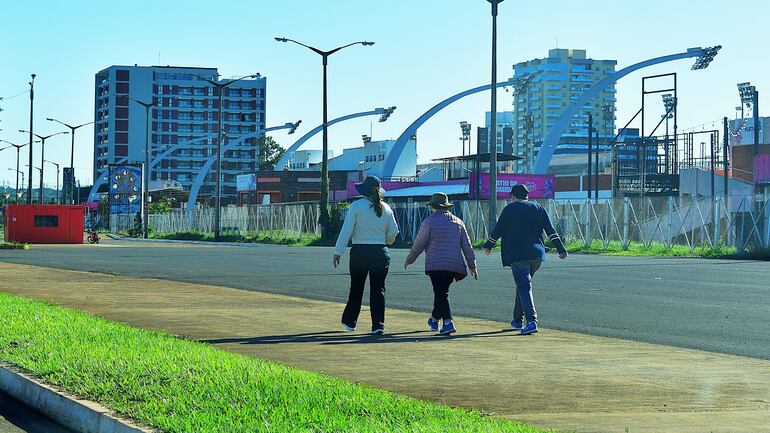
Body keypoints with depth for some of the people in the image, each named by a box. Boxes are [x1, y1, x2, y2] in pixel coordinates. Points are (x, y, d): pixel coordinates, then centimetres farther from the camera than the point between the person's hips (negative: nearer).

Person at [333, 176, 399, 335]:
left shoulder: (356, 206, -6)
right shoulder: (386, 208, 3)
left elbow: (346, 231, -9)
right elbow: (393, 232, 9)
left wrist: (338, 252, -6)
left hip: (359, 252, -1)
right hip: (380, 253, 2)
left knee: (356, 288, 12)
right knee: (378, 290, 4)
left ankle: (350, 321, 25)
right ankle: (378, 325, -1)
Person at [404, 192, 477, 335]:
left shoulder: (429, 221, -2)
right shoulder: (458, 222, 14)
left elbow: (419, 244, 1)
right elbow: (467, 246, 13)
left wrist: (409, 260, 14)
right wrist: (472, 265, 16)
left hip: (436, 265, -5)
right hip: (454, 264, 5)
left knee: (441, 293, -8)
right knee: (441, 291, 20)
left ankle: (448, 322, -23)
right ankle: (435, 319, 33)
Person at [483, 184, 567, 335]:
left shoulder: (510, 209, 2)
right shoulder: (539, 209, 15)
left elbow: (498, 229, 2)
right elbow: (551, 231, 9)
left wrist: (488, 246, 16)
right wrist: (561, 249, 8)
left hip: (517, 255, -5)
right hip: (537, 254, 5)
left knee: (524, 287, -10)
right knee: (523, 284, 20)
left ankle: (532, 321, -25)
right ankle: (517, 320, 27)